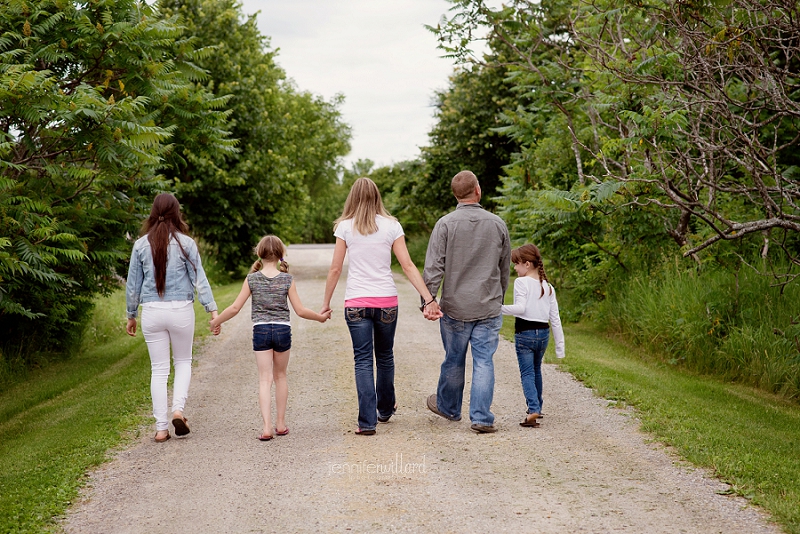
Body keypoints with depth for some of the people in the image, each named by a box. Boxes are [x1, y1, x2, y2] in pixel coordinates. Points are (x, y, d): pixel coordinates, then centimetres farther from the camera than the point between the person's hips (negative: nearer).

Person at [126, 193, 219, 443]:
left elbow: (133, 284, 7)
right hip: (181, 310, -1)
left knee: (158, 369, 8)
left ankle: (161, 428, 8)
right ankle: (178, 409, -2)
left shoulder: (141, 245, 2)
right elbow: (199, 279, -6)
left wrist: (131, 316, 17)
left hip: (152, 312, 1)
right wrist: (212, 310, -4)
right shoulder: (185, 243, -4)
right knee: (183, 361, 18)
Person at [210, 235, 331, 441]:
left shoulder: (252, 279, -2)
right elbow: (300, 310, -2)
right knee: (280, 376, 17)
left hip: (260, 331, -1)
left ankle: (267, 427, -10)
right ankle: (281, 423, 22)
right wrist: (320, 317, 15)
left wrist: (216, 321, 14)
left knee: (265, 379, 1)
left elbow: (235, 308, -1)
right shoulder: (287, 279, -2)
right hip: (283, 330, 1)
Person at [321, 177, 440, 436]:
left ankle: (367, 421, -5)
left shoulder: (345, 227, 0)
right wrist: (428, 298, -3)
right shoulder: (391, 225, 2)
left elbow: (335, 269, 0)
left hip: (356, 303, -1)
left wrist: (326, 302, 9)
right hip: (387, 301, 2)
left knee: (363, 361, 1)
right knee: (385, 357, 19)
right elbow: (407, 265, -3)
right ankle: (385, 409, 35)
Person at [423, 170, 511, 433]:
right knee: (484, 362, 3)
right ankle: (482, 418, 0)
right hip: (489, 308, 1)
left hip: (455, 307, -1)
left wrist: (428, 300, -13)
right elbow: (505, 269, 11)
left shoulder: (446, 224, -7)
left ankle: (448, 407, 33)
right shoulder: (497, 224, 2)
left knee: (454, 361, 13)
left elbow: (434, 267, -12)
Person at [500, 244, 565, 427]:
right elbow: (555, 318, 8)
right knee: (536, 370, 23)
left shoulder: (521, 282, -9)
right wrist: (560, 346, 12)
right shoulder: (548, 287, 9)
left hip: (525, 333, -6)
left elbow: (520, 308, -23)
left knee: (527, 373, -5)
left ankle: (533, 410, -21)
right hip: (543, 333, 6)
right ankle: (537, 407, 33)